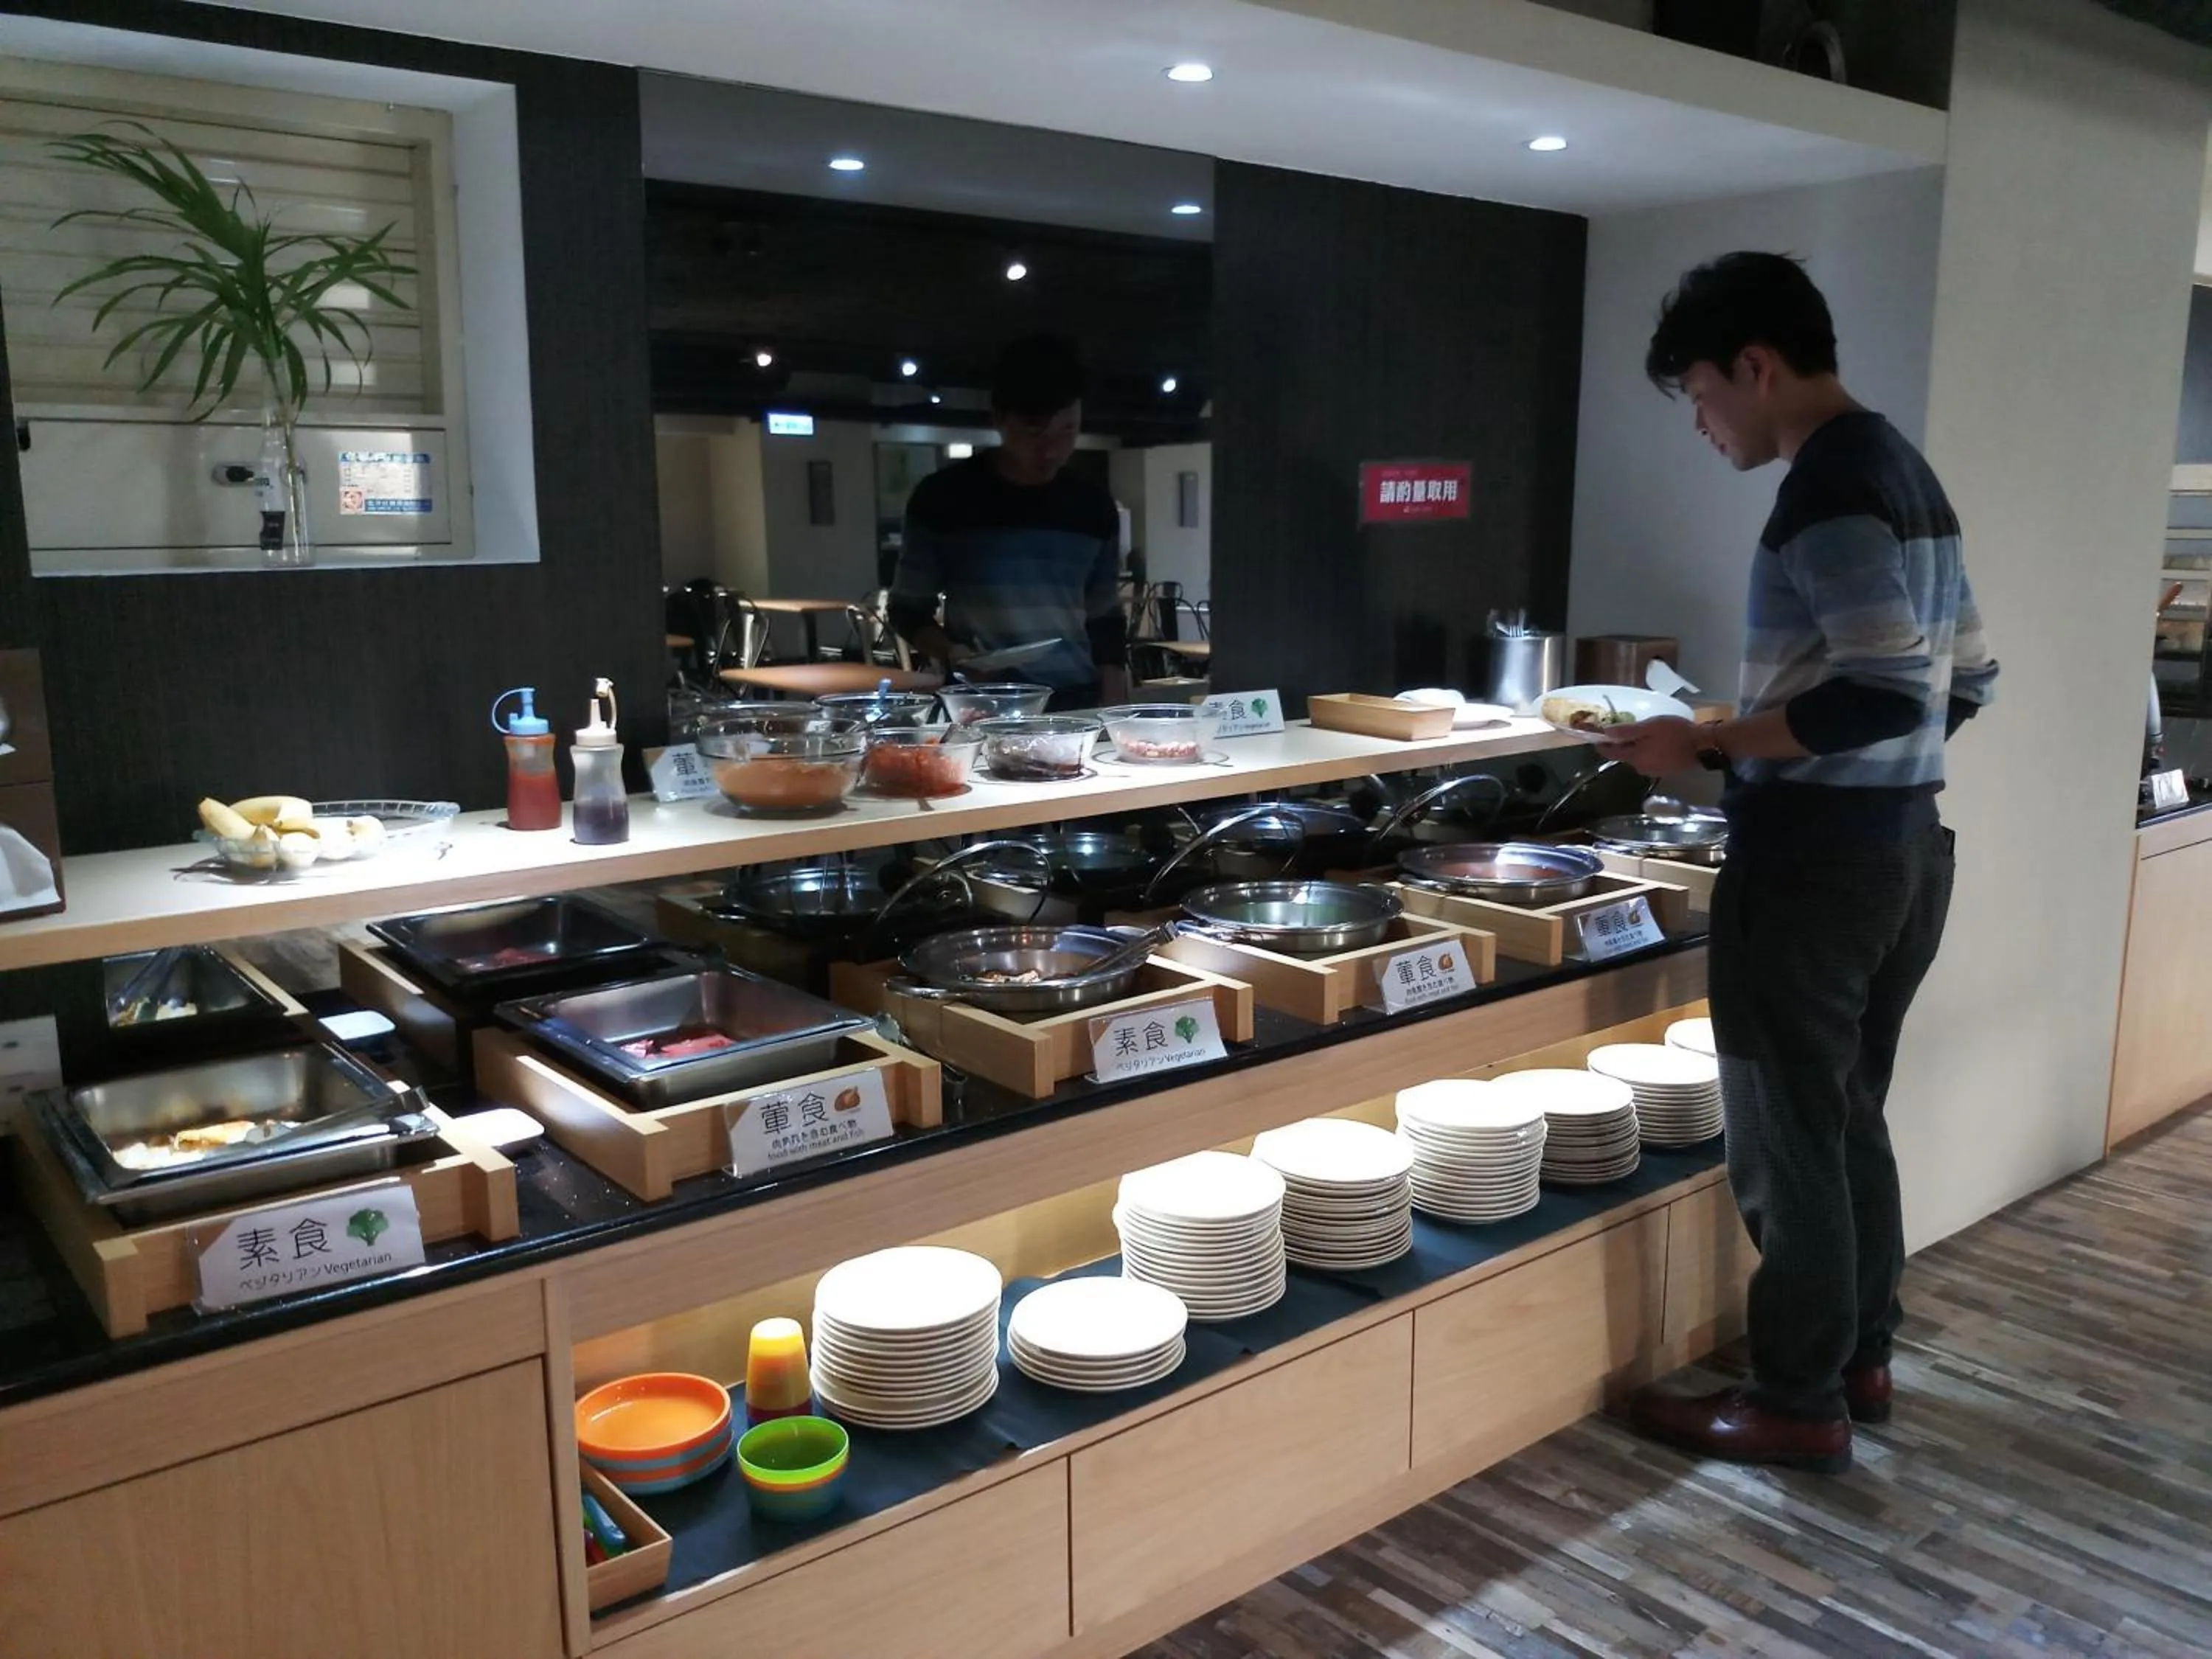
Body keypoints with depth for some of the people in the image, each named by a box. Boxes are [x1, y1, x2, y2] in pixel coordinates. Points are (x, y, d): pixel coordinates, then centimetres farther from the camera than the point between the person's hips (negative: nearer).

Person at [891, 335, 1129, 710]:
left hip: (1079, 705, 3)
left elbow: (1106, 624, 13)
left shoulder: (1094, 507, 8)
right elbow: (908, 611, 4)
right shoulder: (944, 498, -1)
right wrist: (950, 651, -15)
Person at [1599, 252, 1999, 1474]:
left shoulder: (1829, 485, -16)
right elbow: (1964, 682, 16)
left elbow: (1881, 693, -25)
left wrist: (1708, 747, -18)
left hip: (1815, 857, -10)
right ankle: (1861, 1359, 31)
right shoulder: (1906, 470, 14)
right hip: (1907, 842, 10)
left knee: (1789, 1132, 2)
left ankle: (1799, 1402, 15)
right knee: (1850, 1115, 19)